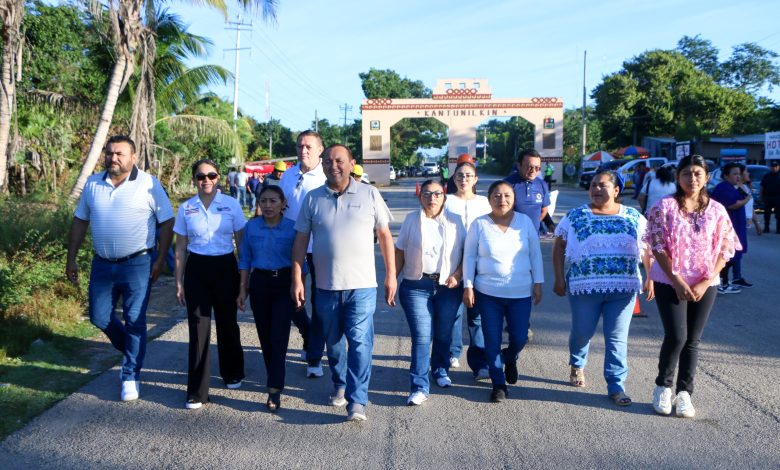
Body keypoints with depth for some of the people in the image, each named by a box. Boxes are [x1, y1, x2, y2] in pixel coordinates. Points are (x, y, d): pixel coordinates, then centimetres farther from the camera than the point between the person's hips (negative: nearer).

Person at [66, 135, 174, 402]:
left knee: (134, 322, 1)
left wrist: (160, 260, -9)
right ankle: (130, 351, 37)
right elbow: (80, 221, 12)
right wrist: (71, 259, 10)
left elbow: (167, 222, -6)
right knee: (99, 317, 11)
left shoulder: (149, 184, -8)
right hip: (102, 264, 5)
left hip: (137, 264, -4)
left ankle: (131, 376, 14)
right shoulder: (92, 184, 5)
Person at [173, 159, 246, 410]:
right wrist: (179, 282, 4)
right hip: (196, 269, 0)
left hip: (225, 268, 0)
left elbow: (242, 242, 3)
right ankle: (197, 391, 5)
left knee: (227, 323, 13)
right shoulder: (186, 209, 2)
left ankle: (232, 373, 36)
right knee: (198, 328, -1)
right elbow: (181, 248, 7)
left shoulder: (231, 204, -2)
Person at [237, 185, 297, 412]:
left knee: (278, 336, -9)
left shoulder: (292, 228, -5)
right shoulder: (251, 227, 1)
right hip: (259, 283, 3)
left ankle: (275, 389, -7)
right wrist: (242, 289, 4)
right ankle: (275, 380, 28)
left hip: (284, 284, -3)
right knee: (265, 336, 10)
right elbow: (245, 260, 7)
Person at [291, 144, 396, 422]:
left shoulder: (369, 195, 1)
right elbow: (300, 240, 6)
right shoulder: (312, 198, 5)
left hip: (361, 285, -2)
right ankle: (340, 384, 35)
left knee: (360, 342, -8)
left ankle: (357, 401, -4)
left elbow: (385, 235, 5)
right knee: (333, 341, 15)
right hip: (325, 286, 3)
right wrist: (297, 279, 1)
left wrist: (391, 275, 2)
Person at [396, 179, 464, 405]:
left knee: (444, 334, 12)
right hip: (416, 286, -1)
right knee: (422, 336, -8)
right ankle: (420, 387, -5)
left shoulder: (453, 222, 6)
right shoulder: (412, 220, 5)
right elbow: (400, 252, 6)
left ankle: (440, 371, 37)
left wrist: (457, 275, -8)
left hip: (448, 286, 2)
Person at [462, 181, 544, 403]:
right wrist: (468, 286, -3)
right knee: (492, 341, 4)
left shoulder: (525, 221, 0)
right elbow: (469, 256, 0)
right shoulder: (479, 224, -4)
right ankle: (498, 384, 21)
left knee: (519, 338, 4)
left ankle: (510, 359, 40)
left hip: (521, 293, 1)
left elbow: (535, 254, 6)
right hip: (488, 293, -1)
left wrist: (538, 283, 4)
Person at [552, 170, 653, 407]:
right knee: (582, 332, 12)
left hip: (623, 288, 1)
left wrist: (651, 279, 2)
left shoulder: (635, 218, 6)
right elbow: (559, 247, 6)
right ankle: (576, 365, 42)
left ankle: (616, 386, 10)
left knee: (618, 338, 1)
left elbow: (648, 250, 10)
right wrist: (559, 279, 0)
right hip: (584, 286, 0)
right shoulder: (575, 216, 3)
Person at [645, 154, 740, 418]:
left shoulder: (716, 210, 2)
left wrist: (705, 283, -9)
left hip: (705, 285, 3)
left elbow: (725, 250, 1)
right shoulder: (665, 206, -5)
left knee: (693, 340, 7)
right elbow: (657, 247, -9)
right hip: (669, 283, -2)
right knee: (676, 336, -9)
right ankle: (663, 386, 14)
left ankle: (684, 393, 19)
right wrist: (677, 280, -15)